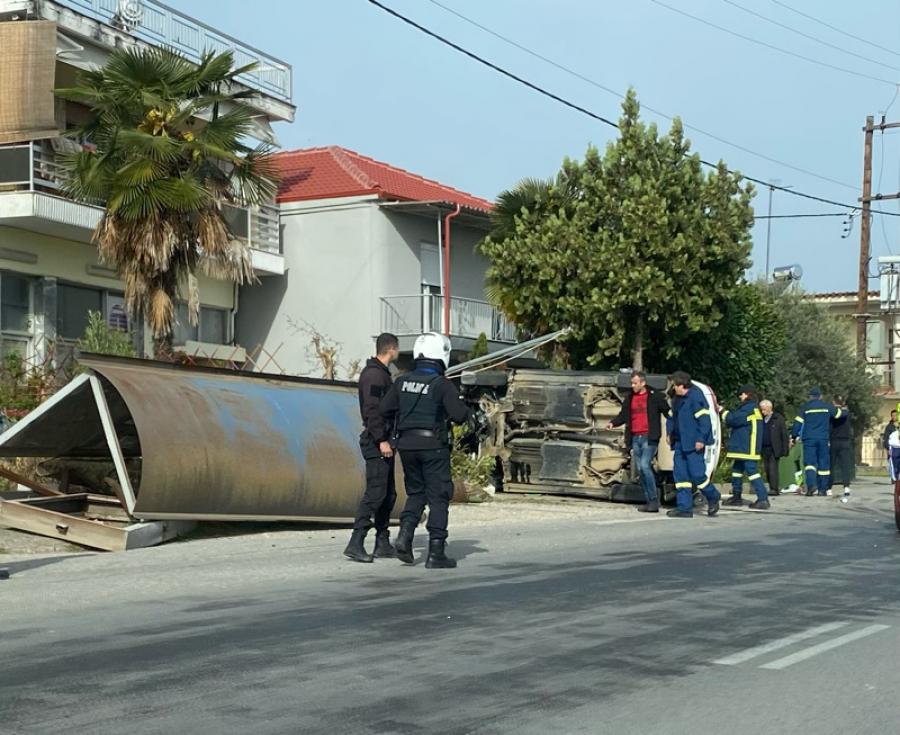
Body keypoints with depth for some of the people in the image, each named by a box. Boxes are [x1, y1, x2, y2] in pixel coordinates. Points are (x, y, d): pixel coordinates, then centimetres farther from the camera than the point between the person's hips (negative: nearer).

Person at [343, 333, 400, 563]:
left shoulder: (382, 373, 19)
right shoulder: (374, 374, -13)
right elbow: (372, 410, -21)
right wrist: (382, 440, -25)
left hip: (383, 442, 11)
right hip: (377, 442, -11)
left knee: (388, 494, 12)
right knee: (375, 493, -13)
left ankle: (382, 544, 16)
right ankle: (356, 543, -15)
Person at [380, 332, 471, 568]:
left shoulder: (402, 382, 4)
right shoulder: (442, 385, -11)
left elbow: (385, 410, 5)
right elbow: (459, 416, -15)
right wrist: (463, 408, 7)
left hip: (406, 445, 5)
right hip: (433, 446, -5)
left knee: (415, 493, 19)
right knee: (438, 498, 3)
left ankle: (405, 532, -4)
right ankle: (436, 553, 1)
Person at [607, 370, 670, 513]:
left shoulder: (655, 396, -3)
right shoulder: (630, 398, 13)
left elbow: (668, 412, -3)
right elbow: (623, 415, 20)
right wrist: (613, 423, 2)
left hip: (649, 437, -6)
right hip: (635, 438, 6)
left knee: (645, 465, -18)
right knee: (640, 469, 6)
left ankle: (654, 500, -12)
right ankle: (648, 501, 12)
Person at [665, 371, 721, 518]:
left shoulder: (696, 397, -13)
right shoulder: (677, 399, 15)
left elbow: (704, 419, -17)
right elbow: (671, 417, 27)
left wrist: (700, 439, -20)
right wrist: (670, 433, 15)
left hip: (693, 445, -9)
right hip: (680, 444, 9)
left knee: (697, 474, -7)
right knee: (680, 474, 5)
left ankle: (713, 498, 16)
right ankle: (684, 507, 7)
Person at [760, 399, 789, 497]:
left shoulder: (778, 418, -3)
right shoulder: (762, 419, 13)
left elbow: (784, 434, -5)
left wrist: (785, 449, -10)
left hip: (774, 449, -6)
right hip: (764, 449, 6)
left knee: (773, 468, -13)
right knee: (767, 470, 6)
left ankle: (774, 489, -12)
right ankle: (772, 488, 13)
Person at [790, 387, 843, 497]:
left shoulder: (805, 407, 3)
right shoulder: (827, 406, 6)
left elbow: (797, 423, 0)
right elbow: (840, 414, 16)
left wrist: (793, 437, 6)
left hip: (809, 439, -1)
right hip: (823, 438, 1)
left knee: (809, 462, -2)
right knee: (823, 463, 7)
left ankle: (811, 484, -25)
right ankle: (822, 489, 6)